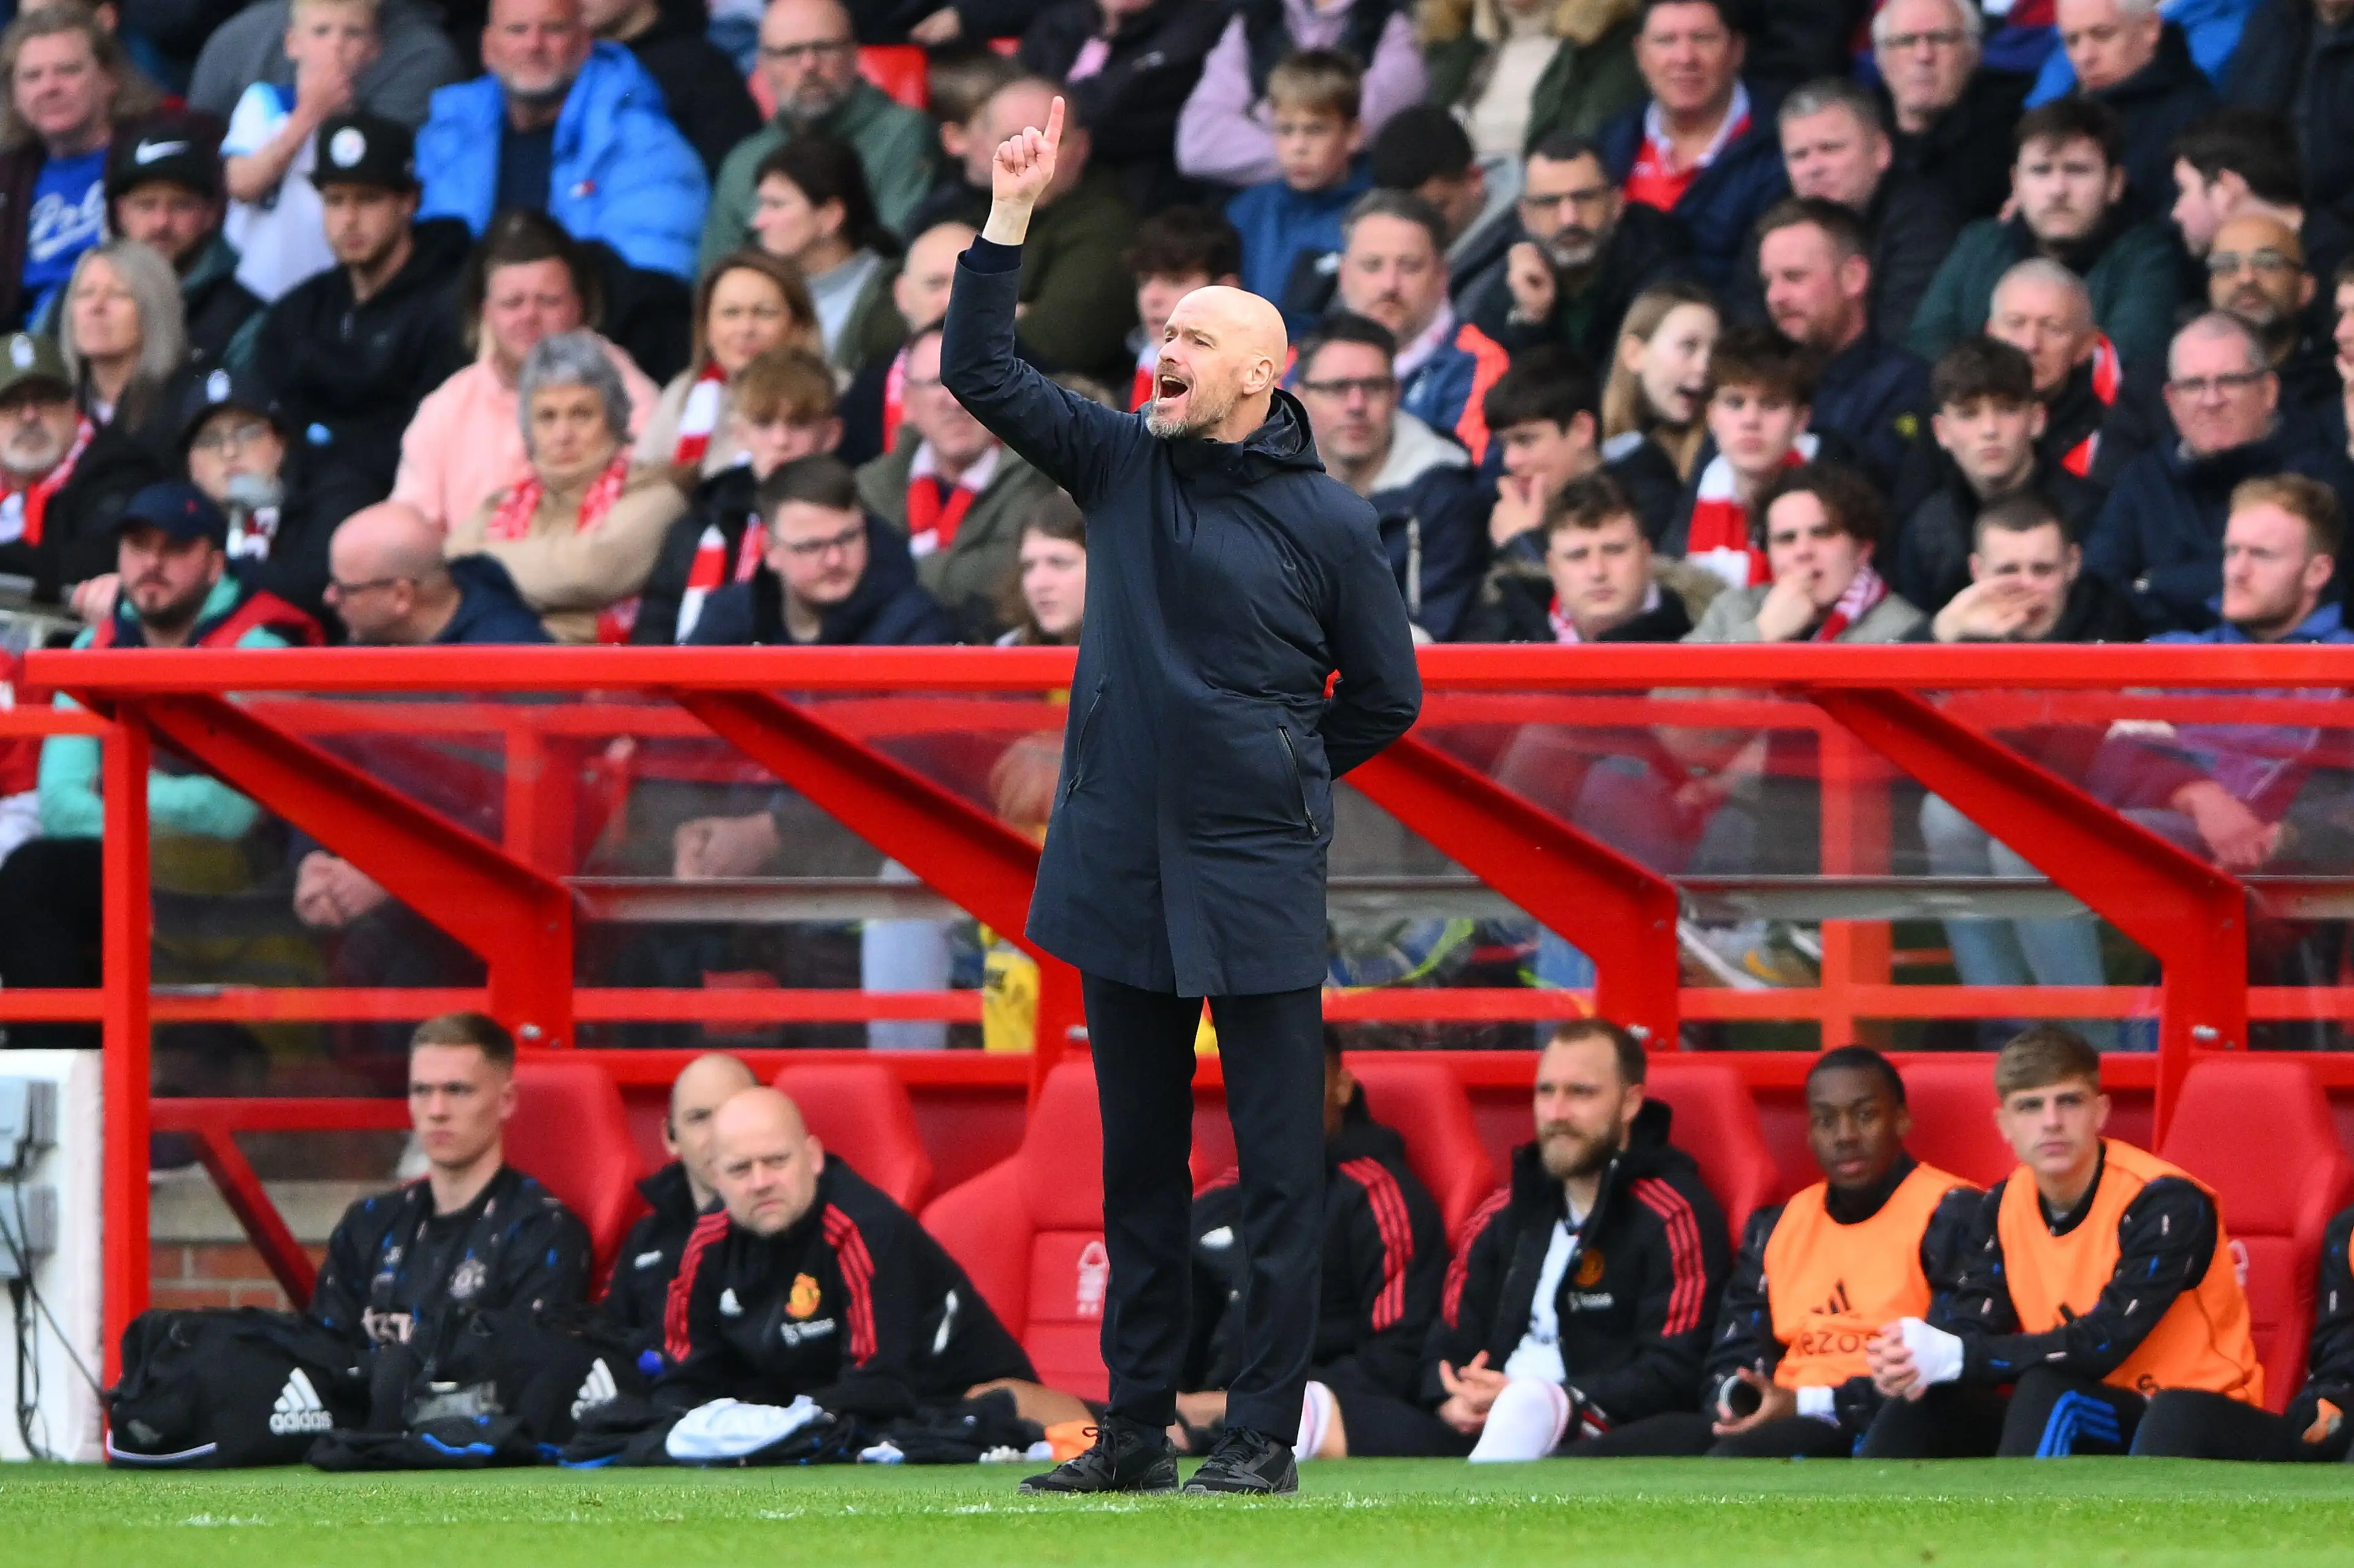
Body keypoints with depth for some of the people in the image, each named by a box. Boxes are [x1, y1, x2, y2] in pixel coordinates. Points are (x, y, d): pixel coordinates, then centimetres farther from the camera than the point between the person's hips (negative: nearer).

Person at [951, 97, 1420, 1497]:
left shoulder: (1327, 522, -3)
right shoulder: (1122, 466, 7)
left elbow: (1387, 697, 5)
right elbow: (982, 372, 3)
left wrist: (1277, 778, 7)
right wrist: (1012, 214, -4)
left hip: (1257, 882, -4)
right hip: (1124, 869, 4)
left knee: (1278, 1169, -2)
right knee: (1139, 1168, 10)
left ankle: (1263, 1434, 0)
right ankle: (1137, 1428, 15)